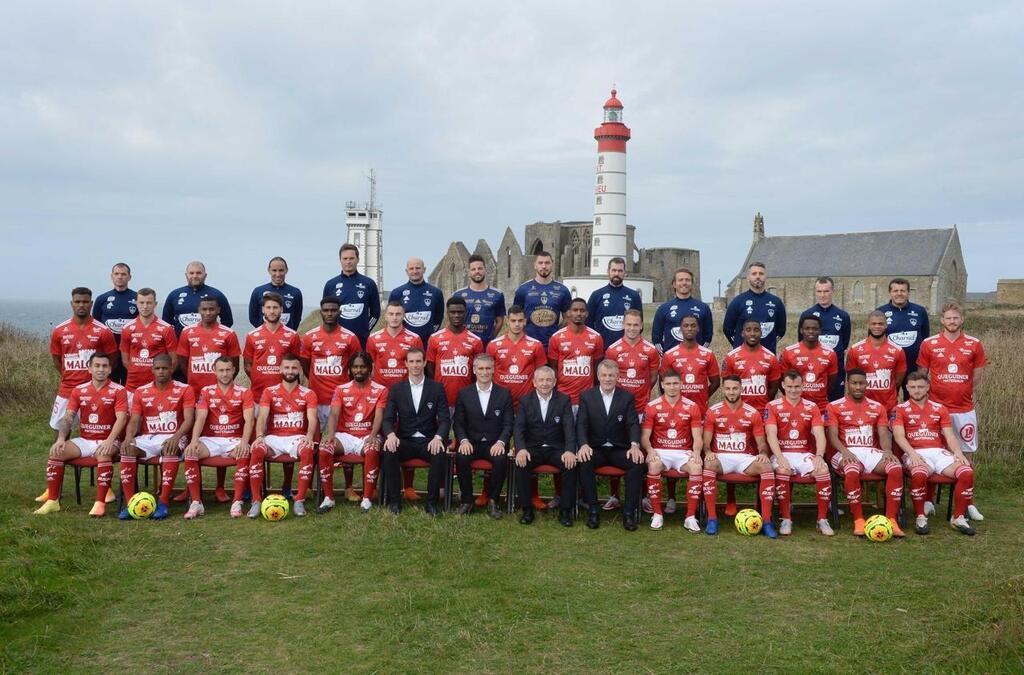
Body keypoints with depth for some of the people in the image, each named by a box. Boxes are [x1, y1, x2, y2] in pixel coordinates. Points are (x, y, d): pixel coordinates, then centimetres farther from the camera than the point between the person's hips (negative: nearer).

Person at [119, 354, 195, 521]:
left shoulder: (184, 390, 1)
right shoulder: (141, 392, 11)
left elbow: (189, 419, -8)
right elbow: (134, 420, 6)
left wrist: (176, 438, -27)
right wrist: (129, 437, -17)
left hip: (172, 438, -3)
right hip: (147, 438, 3)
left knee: (170, 450, -38)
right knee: (127, 449, -28)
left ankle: (164, 502, -35)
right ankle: (130, 502, -28)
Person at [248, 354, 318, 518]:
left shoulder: (308, 394, 6)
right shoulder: (269, 392, 9)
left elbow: (312, 419, -7)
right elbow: (262, 417, -4)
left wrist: (309, 436, -29)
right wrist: (259, 436, -24)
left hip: (297, 438, -1)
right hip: (274, 438, 1)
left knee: (308, 451, -35)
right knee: (256, 450, -30)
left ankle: (299, 500, -28)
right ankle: (256, 500, -24)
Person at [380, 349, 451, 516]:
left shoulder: (437, 388, 5)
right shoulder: (396, 389, 8)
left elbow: (445, 419, -2)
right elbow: (388, 419, 2)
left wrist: (438, 437, -23)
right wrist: (391, 434, -22)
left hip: (429, 441, -1)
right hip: (405, 441, 1)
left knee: (441, 455, -33)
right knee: (388, 452, -30)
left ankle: (432, 502, -16)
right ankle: (394, 500, -15)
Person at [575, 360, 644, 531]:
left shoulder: (627, 397, 6)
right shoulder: (586, 396, 5)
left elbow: (633, 424, -3)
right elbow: (581, 424, -4)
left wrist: (635, 445, -24)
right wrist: (584, 445, -24)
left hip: (620, 449, 1)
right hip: (595, 449, 0)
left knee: (638, 462, -28)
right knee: (583, 462, -32)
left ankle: (630, 512, -18)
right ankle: (592, 510, -20)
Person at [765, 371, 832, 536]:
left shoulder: (811, 407, 8)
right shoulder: (773, 406, 1)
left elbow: (819, 434, -5)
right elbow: (771, 435, -12)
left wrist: (819, 456, -25)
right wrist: (781, 459, -27)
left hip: (805, 454, 2)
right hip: (782, 454, -2)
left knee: (823, 470, -27)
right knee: (781, 471, -35)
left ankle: (822, 519, -15)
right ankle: (786, 519, -21)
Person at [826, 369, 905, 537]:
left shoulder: (877, 407, 17)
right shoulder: (835, 407, 7)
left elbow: (883, 434, 7)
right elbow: (832, 435, -3)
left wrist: (888, 451, -15)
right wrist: (844, 451, -22)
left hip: (871, 452, 3)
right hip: (847, 453, -3)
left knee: (896, 468, -28)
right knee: (852, 471, -39)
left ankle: (891, 519, -26)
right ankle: (858, 520, -28)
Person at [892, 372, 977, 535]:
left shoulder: (940, 409, 18)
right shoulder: (900, 409, 8)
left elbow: (950, 436, 10)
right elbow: (899, 436, -5)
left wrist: (958, 453, -11)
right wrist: (912, 454, -23)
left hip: (939, 452, 4)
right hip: (916, 454, -4)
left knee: (967, 472, -24)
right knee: (919, 474, -39)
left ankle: (958, 517, -8)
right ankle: (920, 517, -18)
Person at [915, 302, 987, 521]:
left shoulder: (974, 345, 2)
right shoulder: (929, 344, 0)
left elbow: (978, 374, 11)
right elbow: (922, 374, 8)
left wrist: (962, 392, 11)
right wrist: (933, 393, 6)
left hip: (964, 409, 1)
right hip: (936, 407, -1)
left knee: (967, 454, 6)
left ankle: (969, 502, 15)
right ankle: (928, 500, 13)